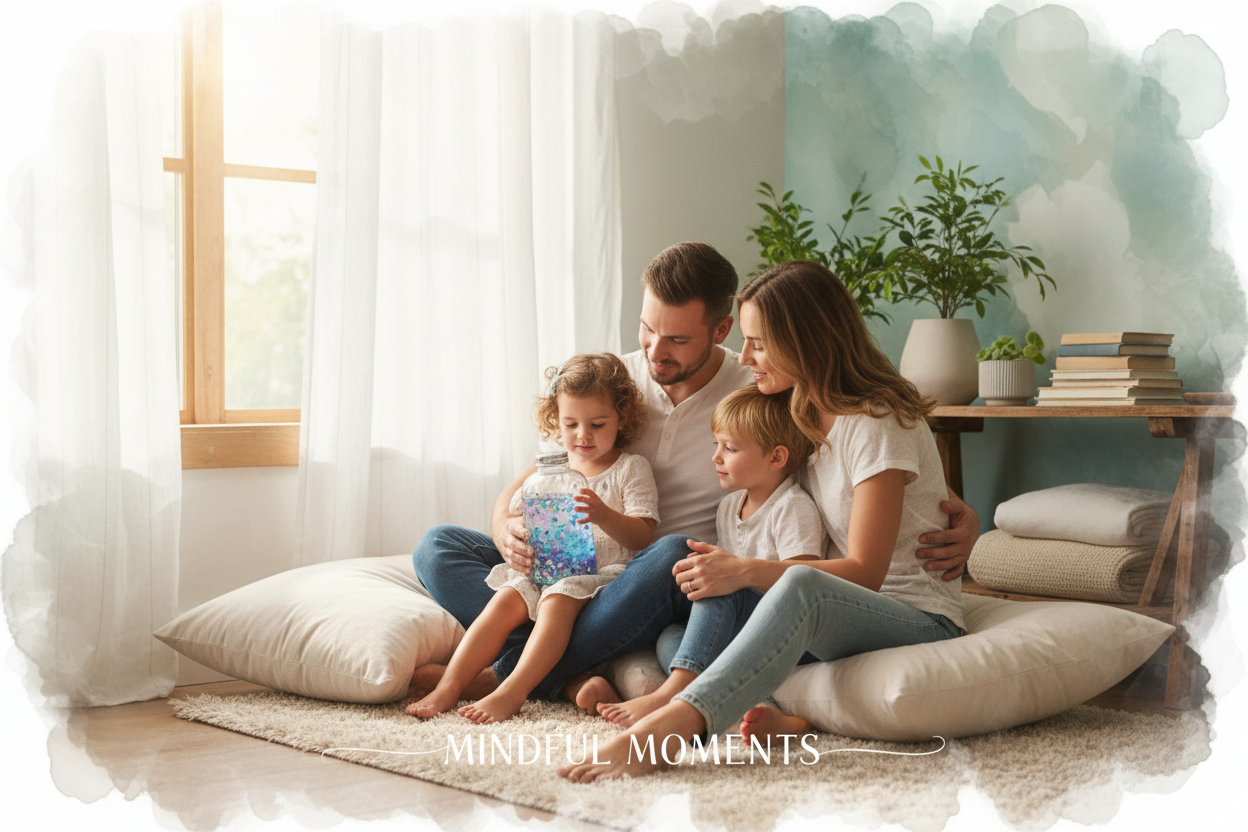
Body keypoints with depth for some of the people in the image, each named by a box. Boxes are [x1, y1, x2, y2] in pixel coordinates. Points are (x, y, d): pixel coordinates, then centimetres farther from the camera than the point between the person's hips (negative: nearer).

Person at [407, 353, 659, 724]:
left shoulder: (632, 468, 4)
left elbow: (642, 537, -5)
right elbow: (515, 511, 21)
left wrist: (604, 516, -25)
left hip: (601, 572, -5)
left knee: (557, 600, -33)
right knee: (504, 599, -21)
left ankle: (511, 692, -43)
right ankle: (448, 687, -27)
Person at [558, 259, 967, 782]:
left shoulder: (877, 424, -13)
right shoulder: (805, 416, 13)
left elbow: (865, 572, -18)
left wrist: (747, 572, -27)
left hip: (922, 621, -9)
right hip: (850, 618, 9)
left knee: (801, 589, -42)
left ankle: (671, 724, -53)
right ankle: (798, 716, -34)